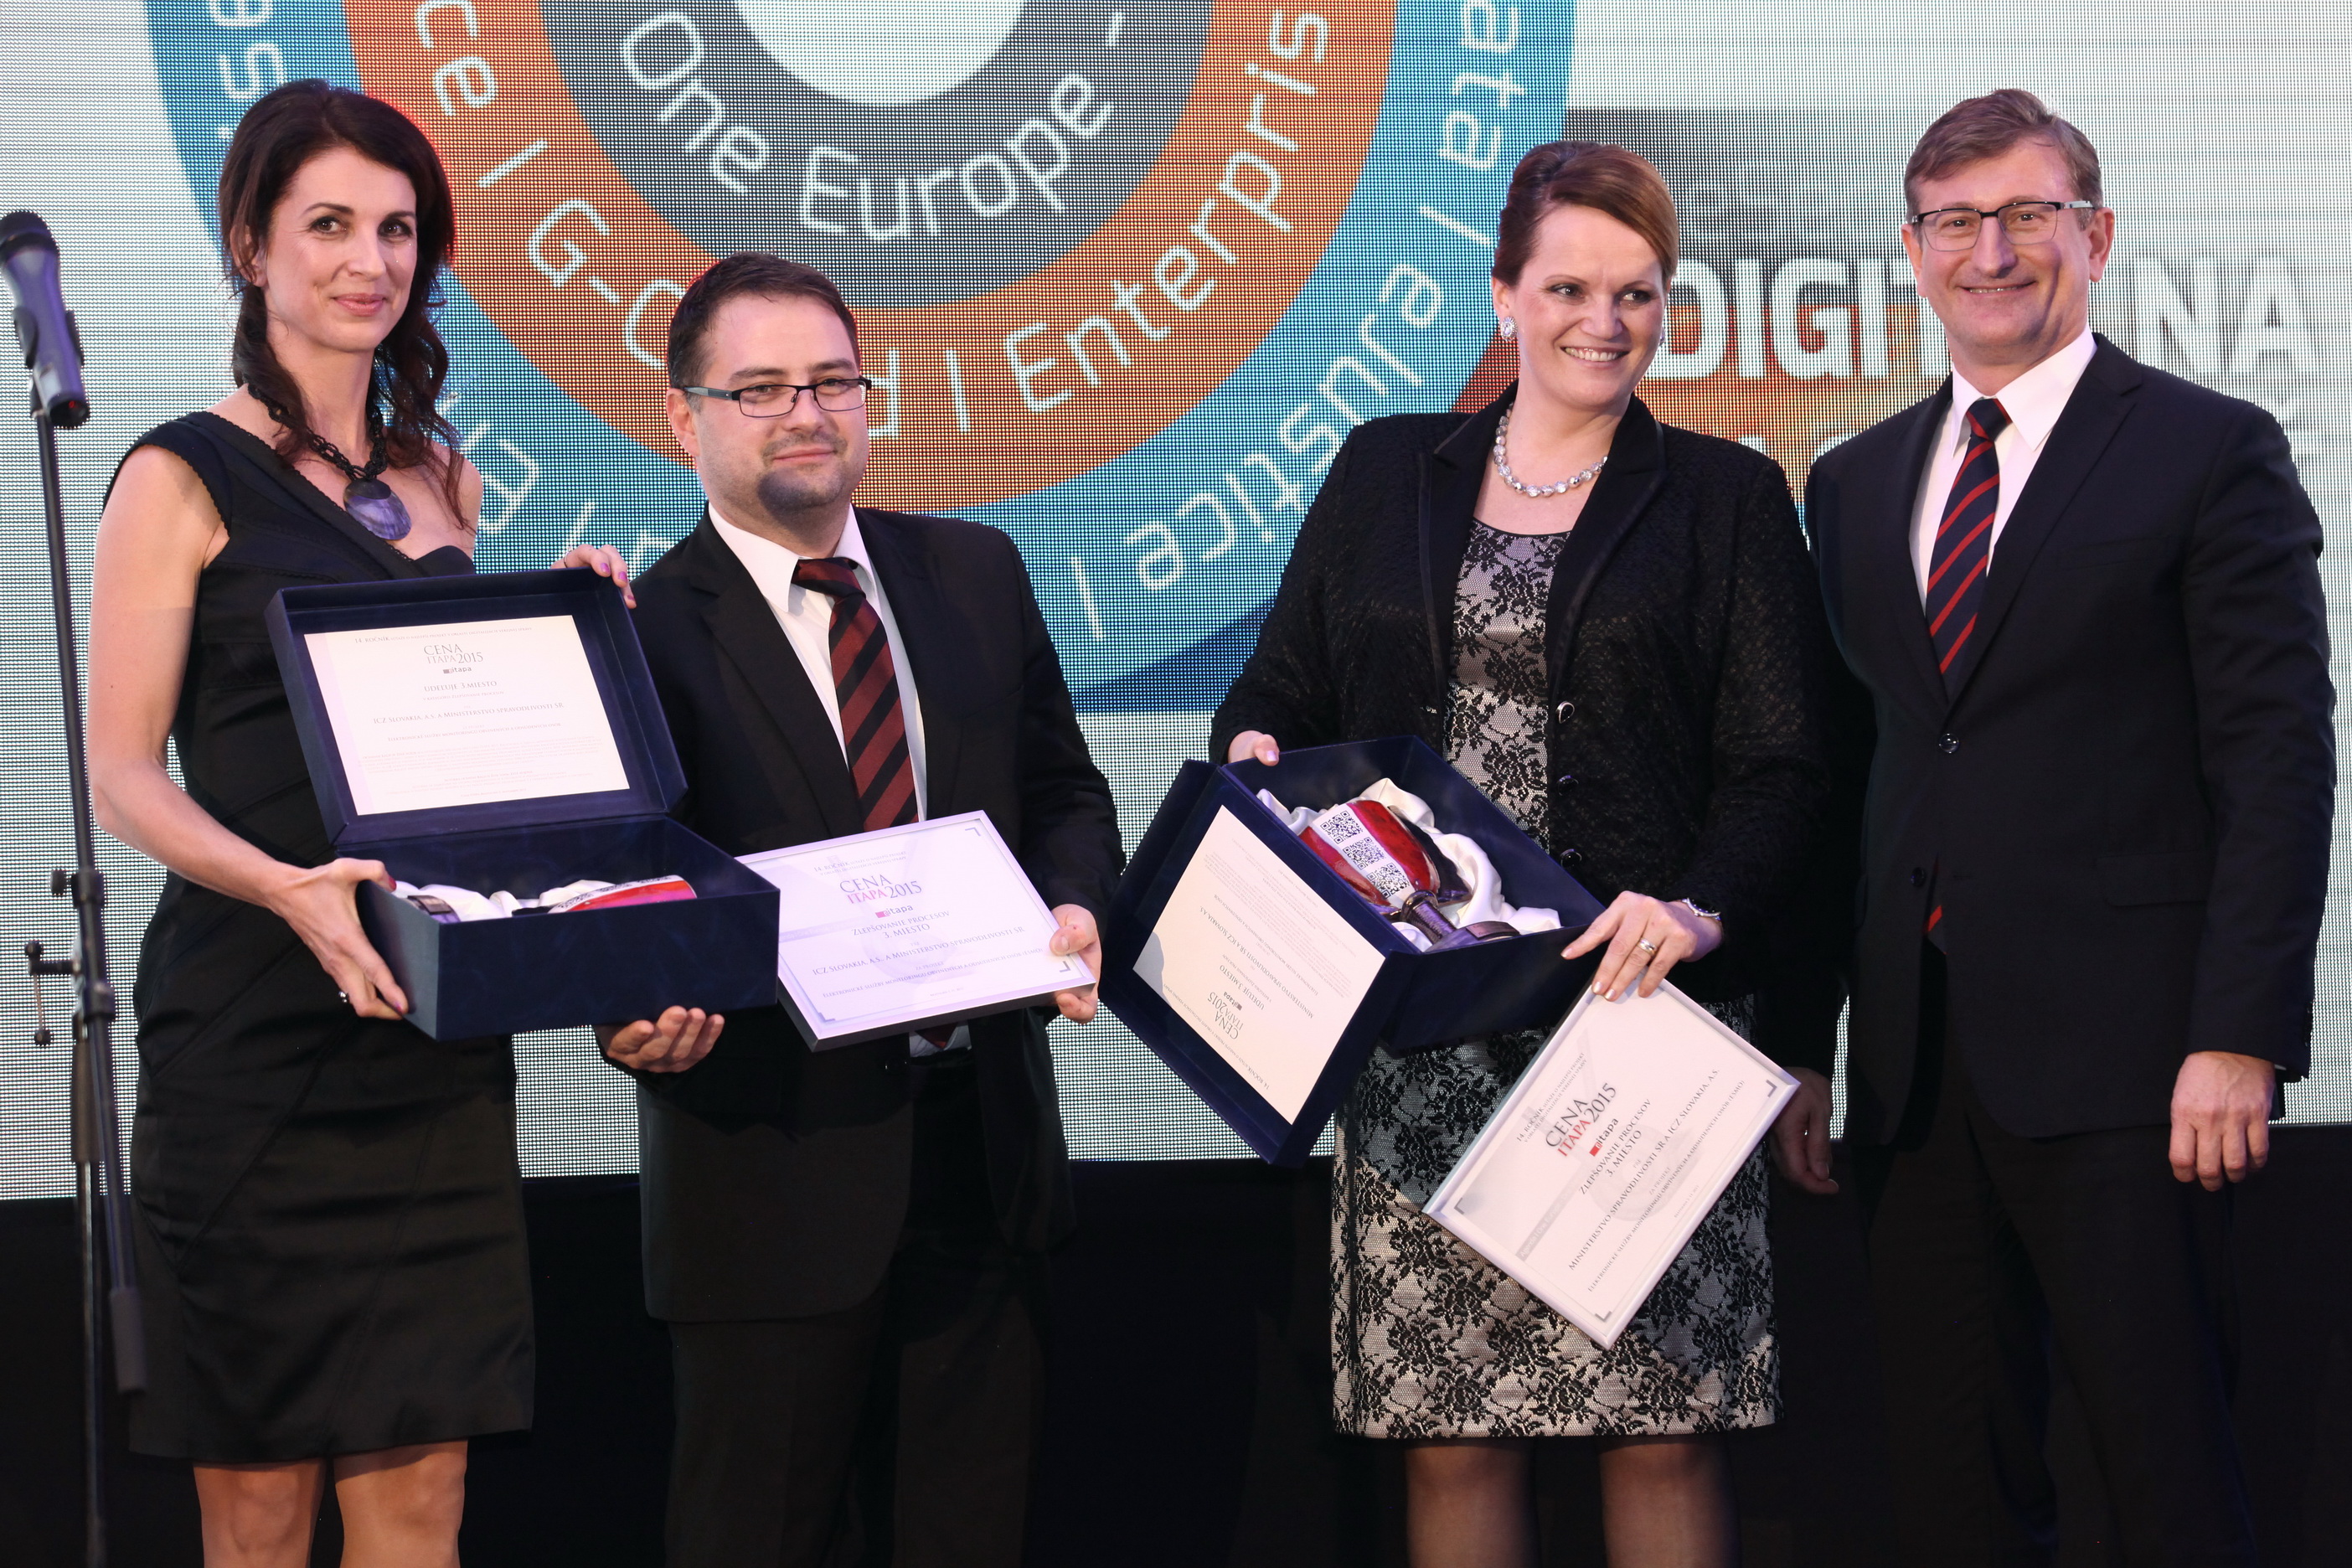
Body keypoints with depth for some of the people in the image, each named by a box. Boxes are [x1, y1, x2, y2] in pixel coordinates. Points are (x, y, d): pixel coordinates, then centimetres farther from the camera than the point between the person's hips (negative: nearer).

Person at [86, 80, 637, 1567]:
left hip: (430, 1036, 5)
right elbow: (123, 772, -7)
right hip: (250, 1037, -5)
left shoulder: (440, 480, 16)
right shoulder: (187, 478, -1)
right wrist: (290, 888, -24)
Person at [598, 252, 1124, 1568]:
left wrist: (1074, 911, -6)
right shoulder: (649, 629, -6)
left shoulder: (976, 574, 10)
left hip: (986, 1147, 5)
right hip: (775, 1157, -4)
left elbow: (1066, 794, 15)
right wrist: (642, 1012, -29)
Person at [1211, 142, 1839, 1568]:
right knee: (1453, 1437, 2)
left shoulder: (1729, 499, 8)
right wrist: (1256, 751, -7)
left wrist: (1701, 913, -17)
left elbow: (1784, 769, 1)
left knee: (1664, 1429, -4)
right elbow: (1283, 690, 16)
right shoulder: (1386, 474, 14)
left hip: (1642, 1009, -2)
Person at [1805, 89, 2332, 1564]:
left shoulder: (2212, 455, -1)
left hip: (2118, 1058, -5)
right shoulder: (1857, 481, 16)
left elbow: (2279, 762, -6)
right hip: (1919, 1065, 5)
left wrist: (2240, 1042, -14)